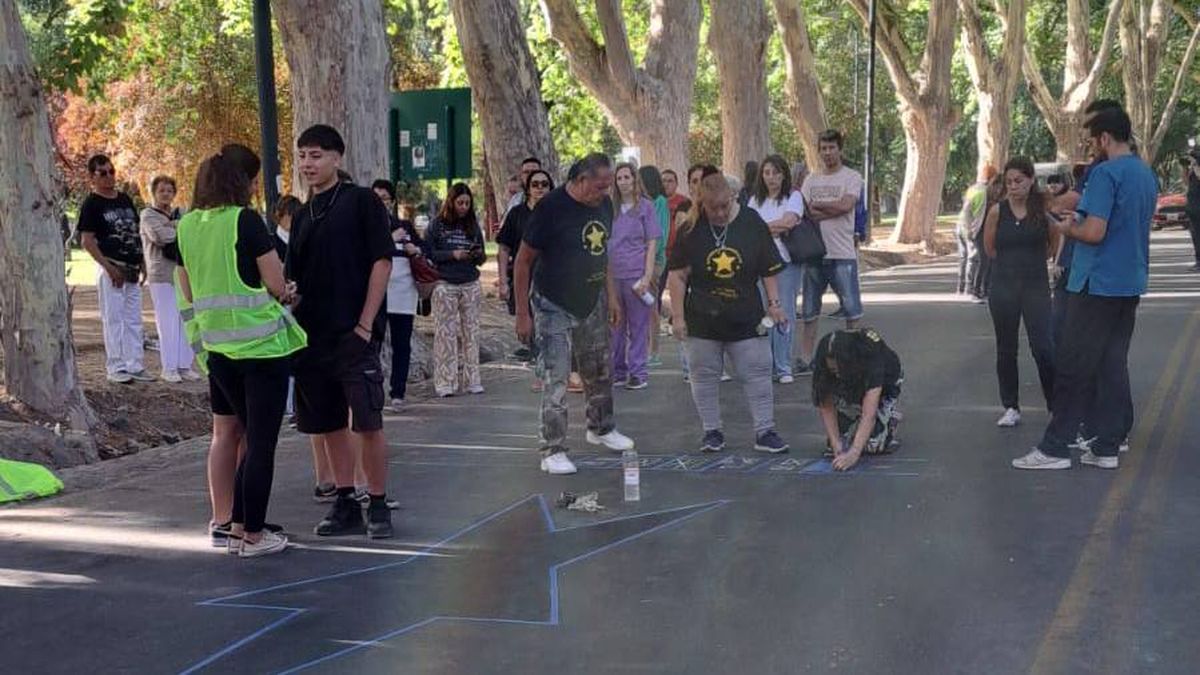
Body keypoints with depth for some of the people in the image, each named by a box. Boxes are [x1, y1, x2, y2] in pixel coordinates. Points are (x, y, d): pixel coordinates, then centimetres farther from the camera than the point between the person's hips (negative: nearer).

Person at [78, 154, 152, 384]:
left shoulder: (125, 199, 13)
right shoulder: (91, 204, -6)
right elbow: (87, 240, -12)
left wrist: (142, 263, 12)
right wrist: (109, 268, -18)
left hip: (132, 268, 7)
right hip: (111, 267, -7)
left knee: (134, 319, 10)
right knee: (113, 318, -4)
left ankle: (135, 366, 15)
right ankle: (116, 367, 1)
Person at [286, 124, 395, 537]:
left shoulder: (362, 202, -1)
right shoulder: (303, 217, 16)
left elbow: (382, 262, -7)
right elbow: (293, 280, 20)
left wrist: (365, 324, -12)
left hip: (354, 333, -6)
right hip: (312, 334, 6)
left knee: (367, 422, -5)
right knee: (329, 424, 10)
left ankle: (378, 506, 6)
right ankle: (346, 505, 19)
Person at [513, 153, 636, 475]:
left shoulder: (603, 205, 0)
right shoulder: (551, 207, -19)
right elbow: (523, 261, -15)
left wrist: (611, 295, 11)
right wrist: (522, 313, -15)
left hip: (591, 302, 7)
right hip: (554, 306, -7)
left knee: (598, 372, 18)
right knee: (556, 380, -7)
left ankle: (601, 429, 39)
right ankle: (553, 452, -1)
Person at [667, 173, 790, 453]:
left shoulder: (752, 223, -2)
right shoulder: (692, 229, -5)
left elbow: (769, 270, 6)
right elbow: (677, 275, -2)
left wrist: (774, 303, 0)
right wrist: (678, 315, -5)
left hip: (746, 319, 1)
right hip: (702, 320, 0)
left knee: (757, 373, 1)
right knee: (705, 376, 6)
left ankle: (765, 431, 9)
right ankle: (712, 431, 18)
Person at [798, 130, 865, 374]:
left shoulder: (852, 177, 0)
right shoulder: (811, 180, 13)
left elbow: (846, 205, -15)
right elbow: (804, 212, 0)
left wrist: (814, 207, -5)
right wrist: (832, 210, -13)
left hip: (842, 253, -4)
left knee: (851, 308, -1)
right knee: (810, 310, 9)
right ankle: (806, 359, 16)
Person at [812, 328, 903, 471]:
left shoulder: (872, 358, -41)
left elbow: (869, 414, -46)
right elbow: (826, 406, -24)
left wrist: (854, 453, -54)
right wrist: (835, 444, -35)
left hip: (883, 383, -3)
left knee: (874, 445, -20)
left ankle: (891, 416, 9)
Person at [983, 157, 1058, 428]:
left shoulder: (1043, 208, -4)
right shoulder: (998, 211, -3)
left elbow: (1054, 241, 11)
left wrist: (1035, 261, 10)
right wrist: (1013, 263, 10)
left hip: (1036, 286, -1)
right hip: (1003, 286, 1)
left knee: (1043, 349, -8)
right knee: (1006, 350, 8)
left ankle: (1057, 405, 3)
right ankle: (1011, 407, 18)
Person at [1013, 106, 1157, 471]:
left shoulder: (1105, 174, -16)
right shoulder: (1147, 174, 12)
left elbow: (1094, 233, -22)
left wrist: (1067, 228, -2)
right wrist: (1080, 219, 15)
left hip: (1097, 285, -8)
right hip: (1130, 284, 8)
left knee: (1073, 368, -3)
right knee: (1113, 365, 10)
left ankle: (1055, 447, 1)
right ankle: (1107, 447, 13)